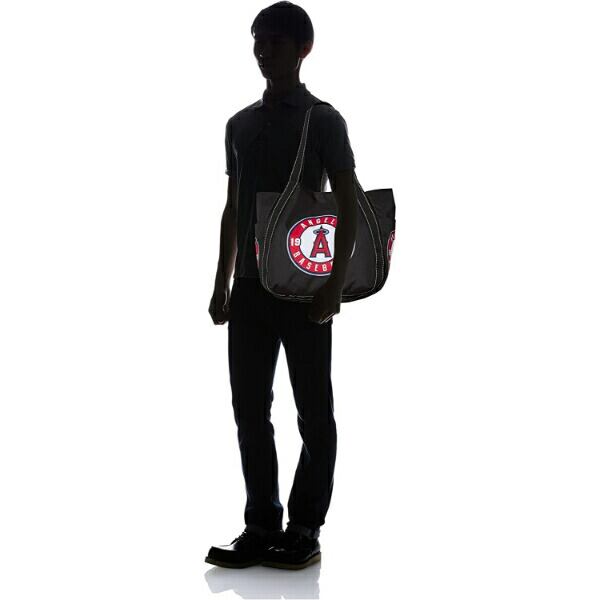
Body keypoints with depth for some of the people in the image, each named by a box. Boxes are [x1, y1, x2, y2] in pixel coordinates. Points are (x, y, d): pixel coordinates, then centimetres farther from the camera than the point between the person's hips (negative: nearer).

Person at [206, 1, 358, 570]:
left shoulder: (323, 120, -2)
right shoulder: (240, 124, 13)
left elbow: (348, 205, -6)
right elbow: (233, 209, 16)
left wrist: (335, 284, -14)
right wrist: (222, 284, 12)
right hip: (250, 287, 5)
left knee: (313, 411, 2)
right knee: (250, 410, 5)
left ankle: (305, 529, 10)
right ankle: (262, 527, 13)